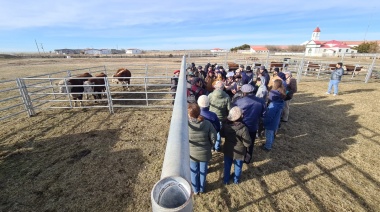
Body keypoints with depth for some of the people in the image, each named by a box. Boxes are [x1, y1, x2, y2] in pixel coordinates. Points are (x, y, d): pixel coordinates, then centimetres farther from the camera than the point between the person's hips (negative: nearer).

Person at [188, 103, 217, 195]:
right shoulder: (207, 123, -19)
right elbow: (213, 138, -13)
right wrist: (208, 147, 5)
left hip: (192, 153, -1)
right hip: (205, 153, 1)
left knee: (194, 172, 24)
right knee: (203, 171, 25)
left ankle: (195, 189, 47)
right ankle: (202, 189, 48)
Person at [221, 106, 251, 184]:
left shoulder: (226, 125, -18)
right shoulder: (243, 128, -32)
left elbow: (222, 135, 1)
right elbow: (247, 143, -23)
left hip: (228, 150, 3)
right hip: (239, 152, -3)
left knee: (227, 166, 25)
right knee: (238, 167, 25)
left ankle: (226, 180, 46)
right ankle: (236, 180, 49)